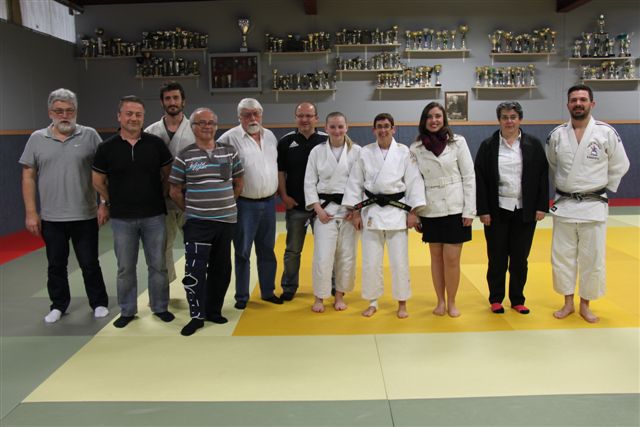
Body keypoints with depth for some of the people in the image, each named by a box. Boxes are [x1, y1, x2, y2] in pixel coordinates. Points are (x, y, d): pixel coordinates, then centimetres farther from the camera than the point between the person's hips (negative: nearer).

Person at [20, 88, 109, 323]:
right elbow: (28, 177, 5)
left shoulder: (90, 136, -2)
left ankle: (99, 303, 24)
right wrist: (31, 212, 0)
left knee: (90, 264, 8)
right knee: (56, 265, 14)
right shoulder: (37, 139, 3)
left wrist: (104, 204, -6)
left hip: (85, 216, -2)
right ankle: (58, 305, 30)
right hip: (51, 218, 2)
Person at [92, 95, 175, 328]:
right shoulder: (107, 147, -2)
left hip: (154, 216, 0)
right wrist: (115, 202, 9)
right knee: (125, 268, 10)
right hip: (122, 219, 0)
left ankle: (160, 307, 24)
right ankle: (127, 310, 25)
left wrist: (158, 196, 5)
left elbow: (168, 174, 9)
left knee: (158, 265, 8)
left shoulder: (156, 143, -2)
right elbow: (98, 182, 8)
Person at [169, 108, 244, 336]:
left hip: (226, 220, 3)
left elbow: (238, 183, 14)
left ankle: (214, 311, 27)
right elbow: (175, 191, 3)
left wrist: (226, 204, 10)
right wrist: (191, 209, 3)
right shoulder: (184, 156, -3)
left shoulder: (229, 152, 5)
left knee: (221, 268, 11)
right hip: (197, 223, -3)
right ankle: (197, 316, 8)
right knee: (195, 270, -6)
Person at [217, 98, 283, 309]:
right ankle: (241, 296, 18)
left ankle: (268, 291, 28)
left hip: (269, 202, 5)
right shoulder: (230, 138, -10)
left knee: (267, 251, 15)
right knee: (242, 252, 5)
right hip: (245, 204, -5)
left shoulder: (270, 136, 9)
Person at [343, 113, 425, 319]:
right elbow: (355, 182, 4)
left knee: (399, 260, 3)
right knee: (371, 261, 5)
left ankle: (402, 303, 20)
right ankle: (372, 302, 22)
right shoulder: (365, 152, 1)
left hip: (397, 211, -1)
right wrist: (355, 212, 0)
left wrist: (412, 211, -5)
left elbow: (414, 182, -1)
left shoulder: (404, 152, -1)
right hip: (371, 210, 1)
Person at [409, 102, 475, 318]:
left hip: (455, 208, -1)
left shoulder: (458, 142, -2)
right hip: (430, 210, 2)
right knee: (437, 257, 11)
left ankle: (451, 302, 18)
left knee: (452, 259, 0)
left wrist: (469, 210, -7)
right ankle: (440, 301, 25)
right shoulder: (416, 148, 2)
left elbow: (469, 177, -3)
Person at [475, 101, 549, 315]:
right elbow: (479, 179, -3)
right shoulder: (488, 146, -1)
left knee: (520, 258, 9)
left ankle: (517, 299, 23)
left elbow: (543, 176, 3)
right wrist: (483, 210, -8)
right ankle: (496, 299, 20)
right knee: (497, 257, 5)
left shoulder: (534, 144, 3)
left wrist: (541, 206, -3)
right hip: (497, 210, -1)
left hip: (525, 211, 1)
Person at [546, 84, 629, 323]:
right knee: (562, 257, 7)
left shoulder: (606, 132, -6)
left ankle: (585, 305, 23)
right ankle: (568, 303, 24)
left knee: (592, 259, 5)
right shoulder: (557, 135, -1)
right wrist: (563, 187, 9)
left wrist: (601, 189, 3)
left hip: (593, 206, -1)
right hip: (563, 205, 2)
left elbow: (619, 166, 4)